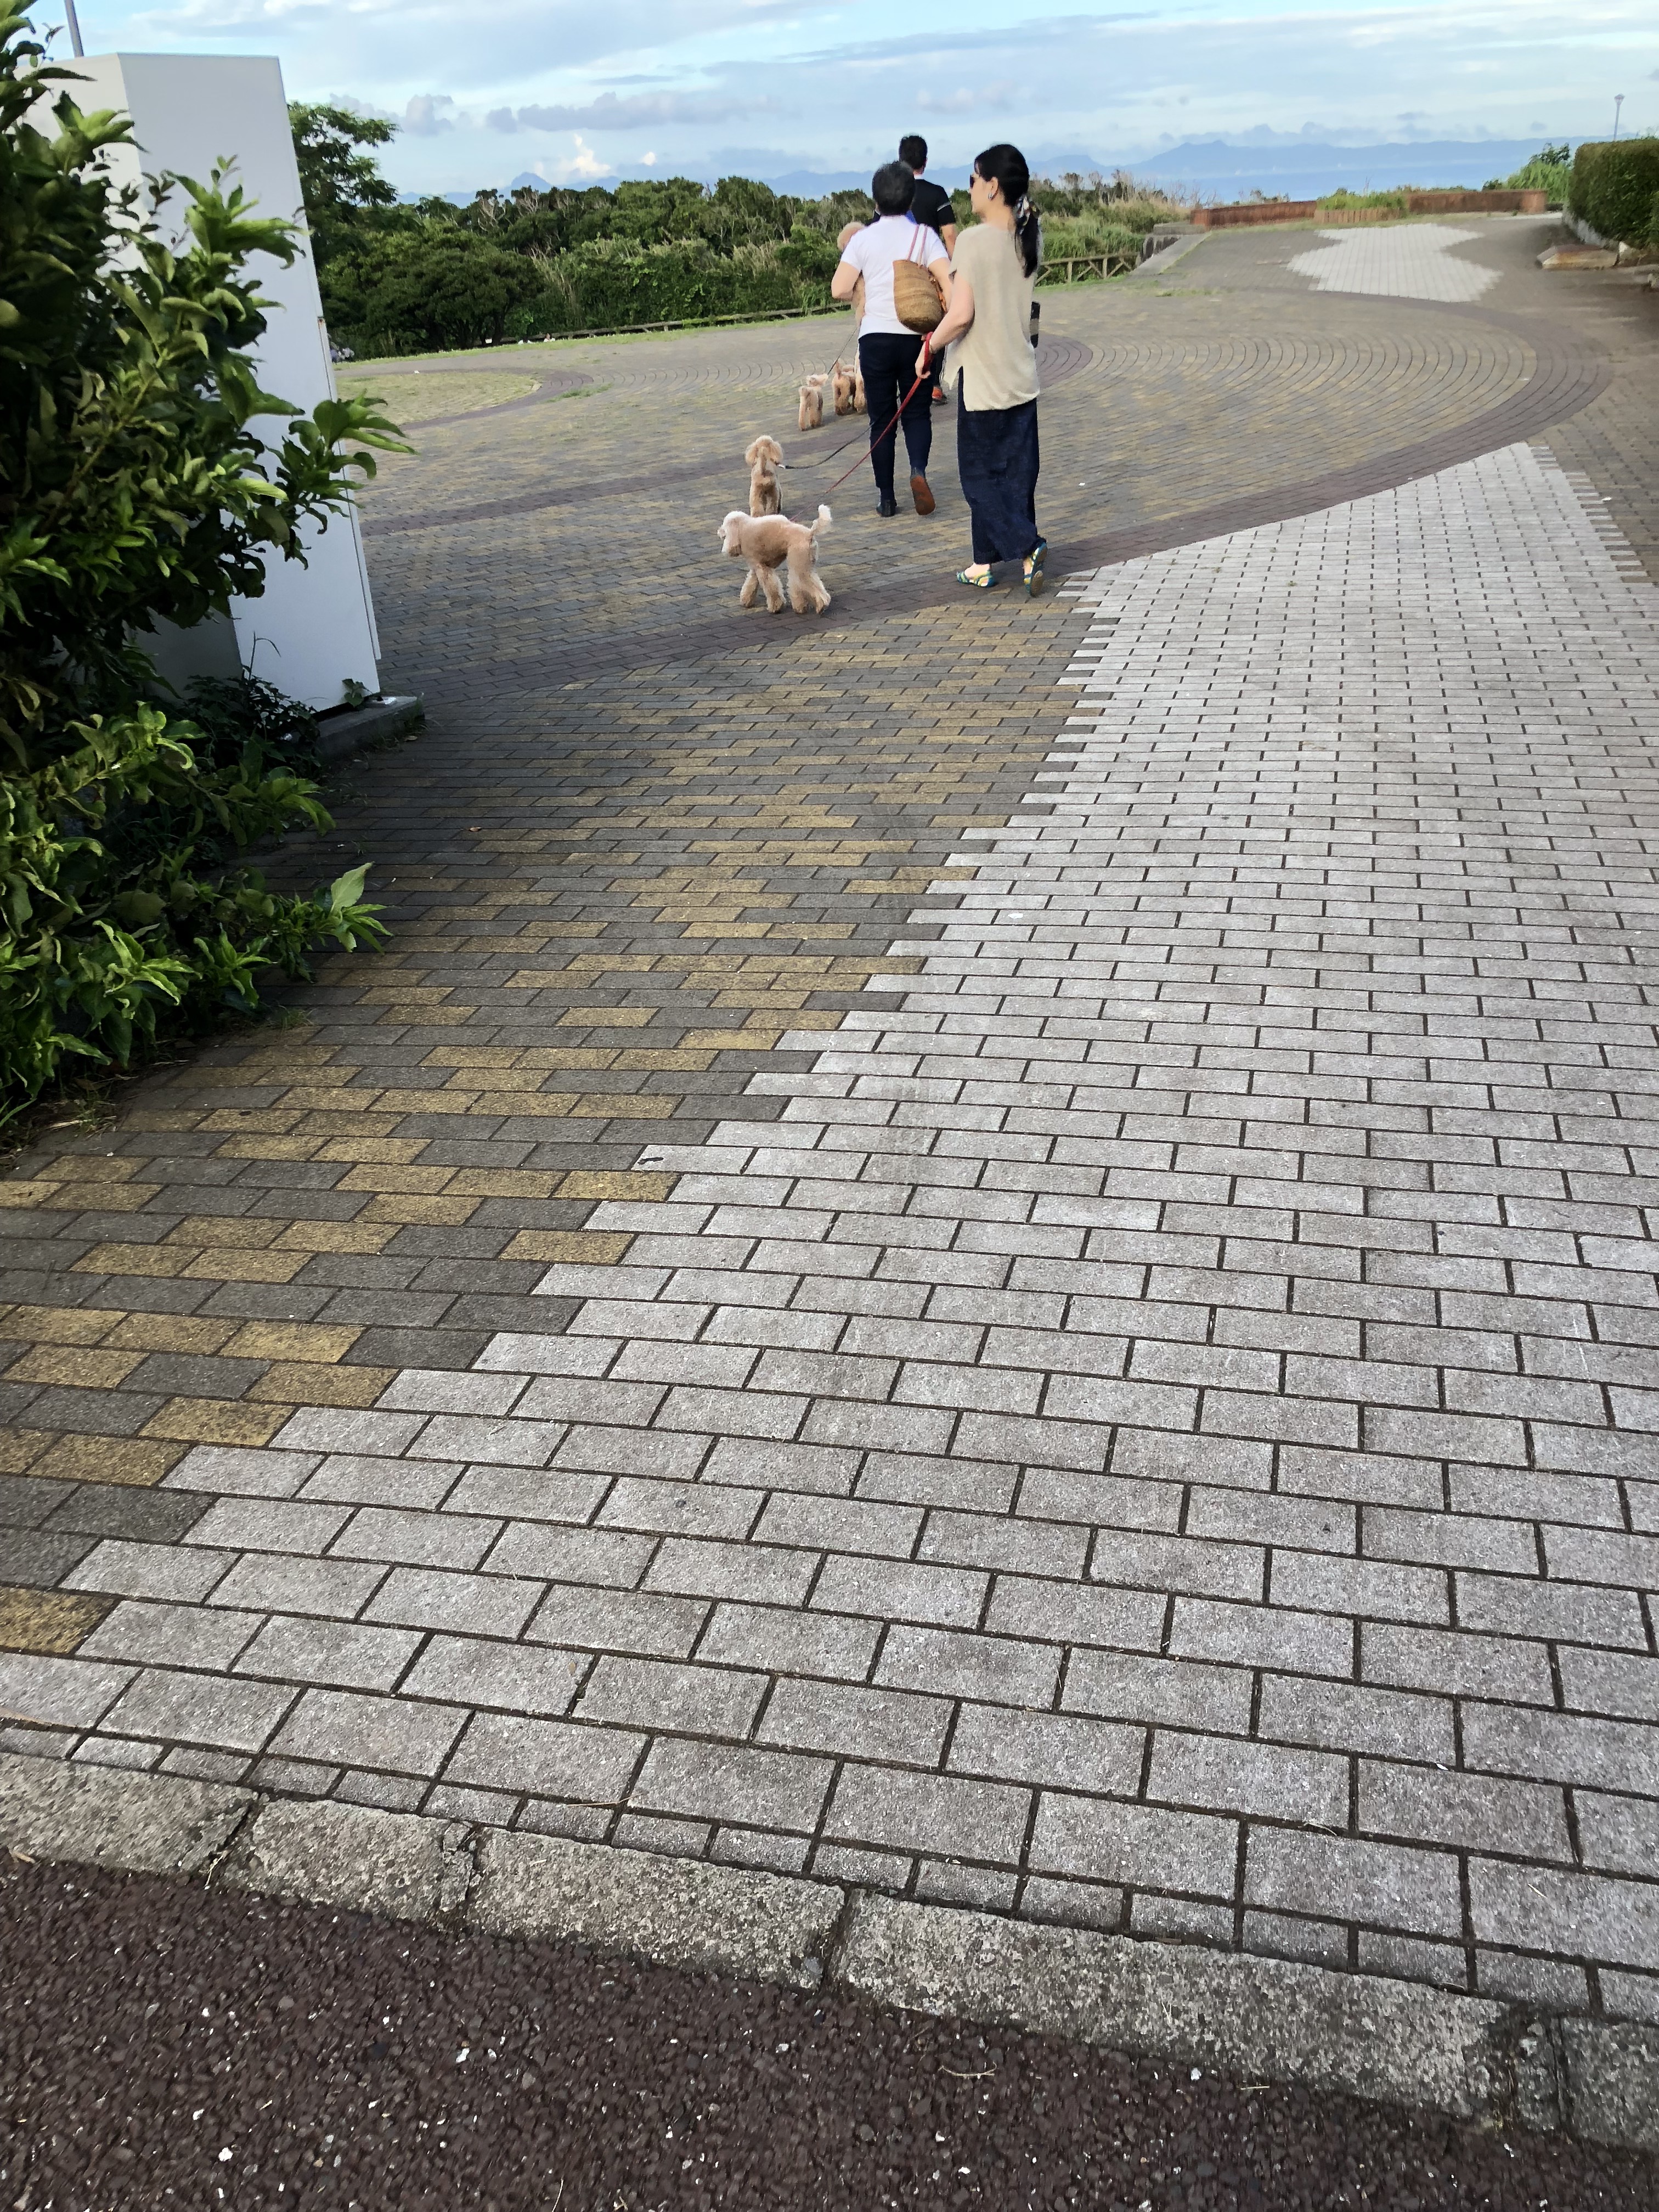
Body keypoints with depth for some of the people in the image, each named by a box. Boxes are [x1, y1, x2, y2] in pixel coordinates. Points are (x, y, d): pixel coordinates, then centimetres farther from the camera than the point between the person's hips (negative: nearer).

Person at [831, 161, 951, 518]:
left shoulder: (863, 239, -2)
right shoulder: (924, 235, -1)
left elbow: (839, 289, -8)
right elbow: (948, 283, -11)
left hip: (876, 337, 0)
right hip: (915, 336, 0)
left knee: (881, 418, 8)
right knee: (917, 411, 13)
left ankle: (886, 497, 9)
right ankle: (919, 469, -14)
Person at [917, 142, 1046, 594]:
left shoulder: (974, 240, -16)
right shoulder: (1029, 239, 5)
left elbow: (960, 316, -22)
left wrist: (929, 347, -7)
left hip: (982, 376, -7)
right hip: (1021, 374, 7)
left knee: (982, 475, 3)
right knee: (1015, 473, 10)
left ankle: (1027, 547, -11)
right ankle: (986, 563, 18)